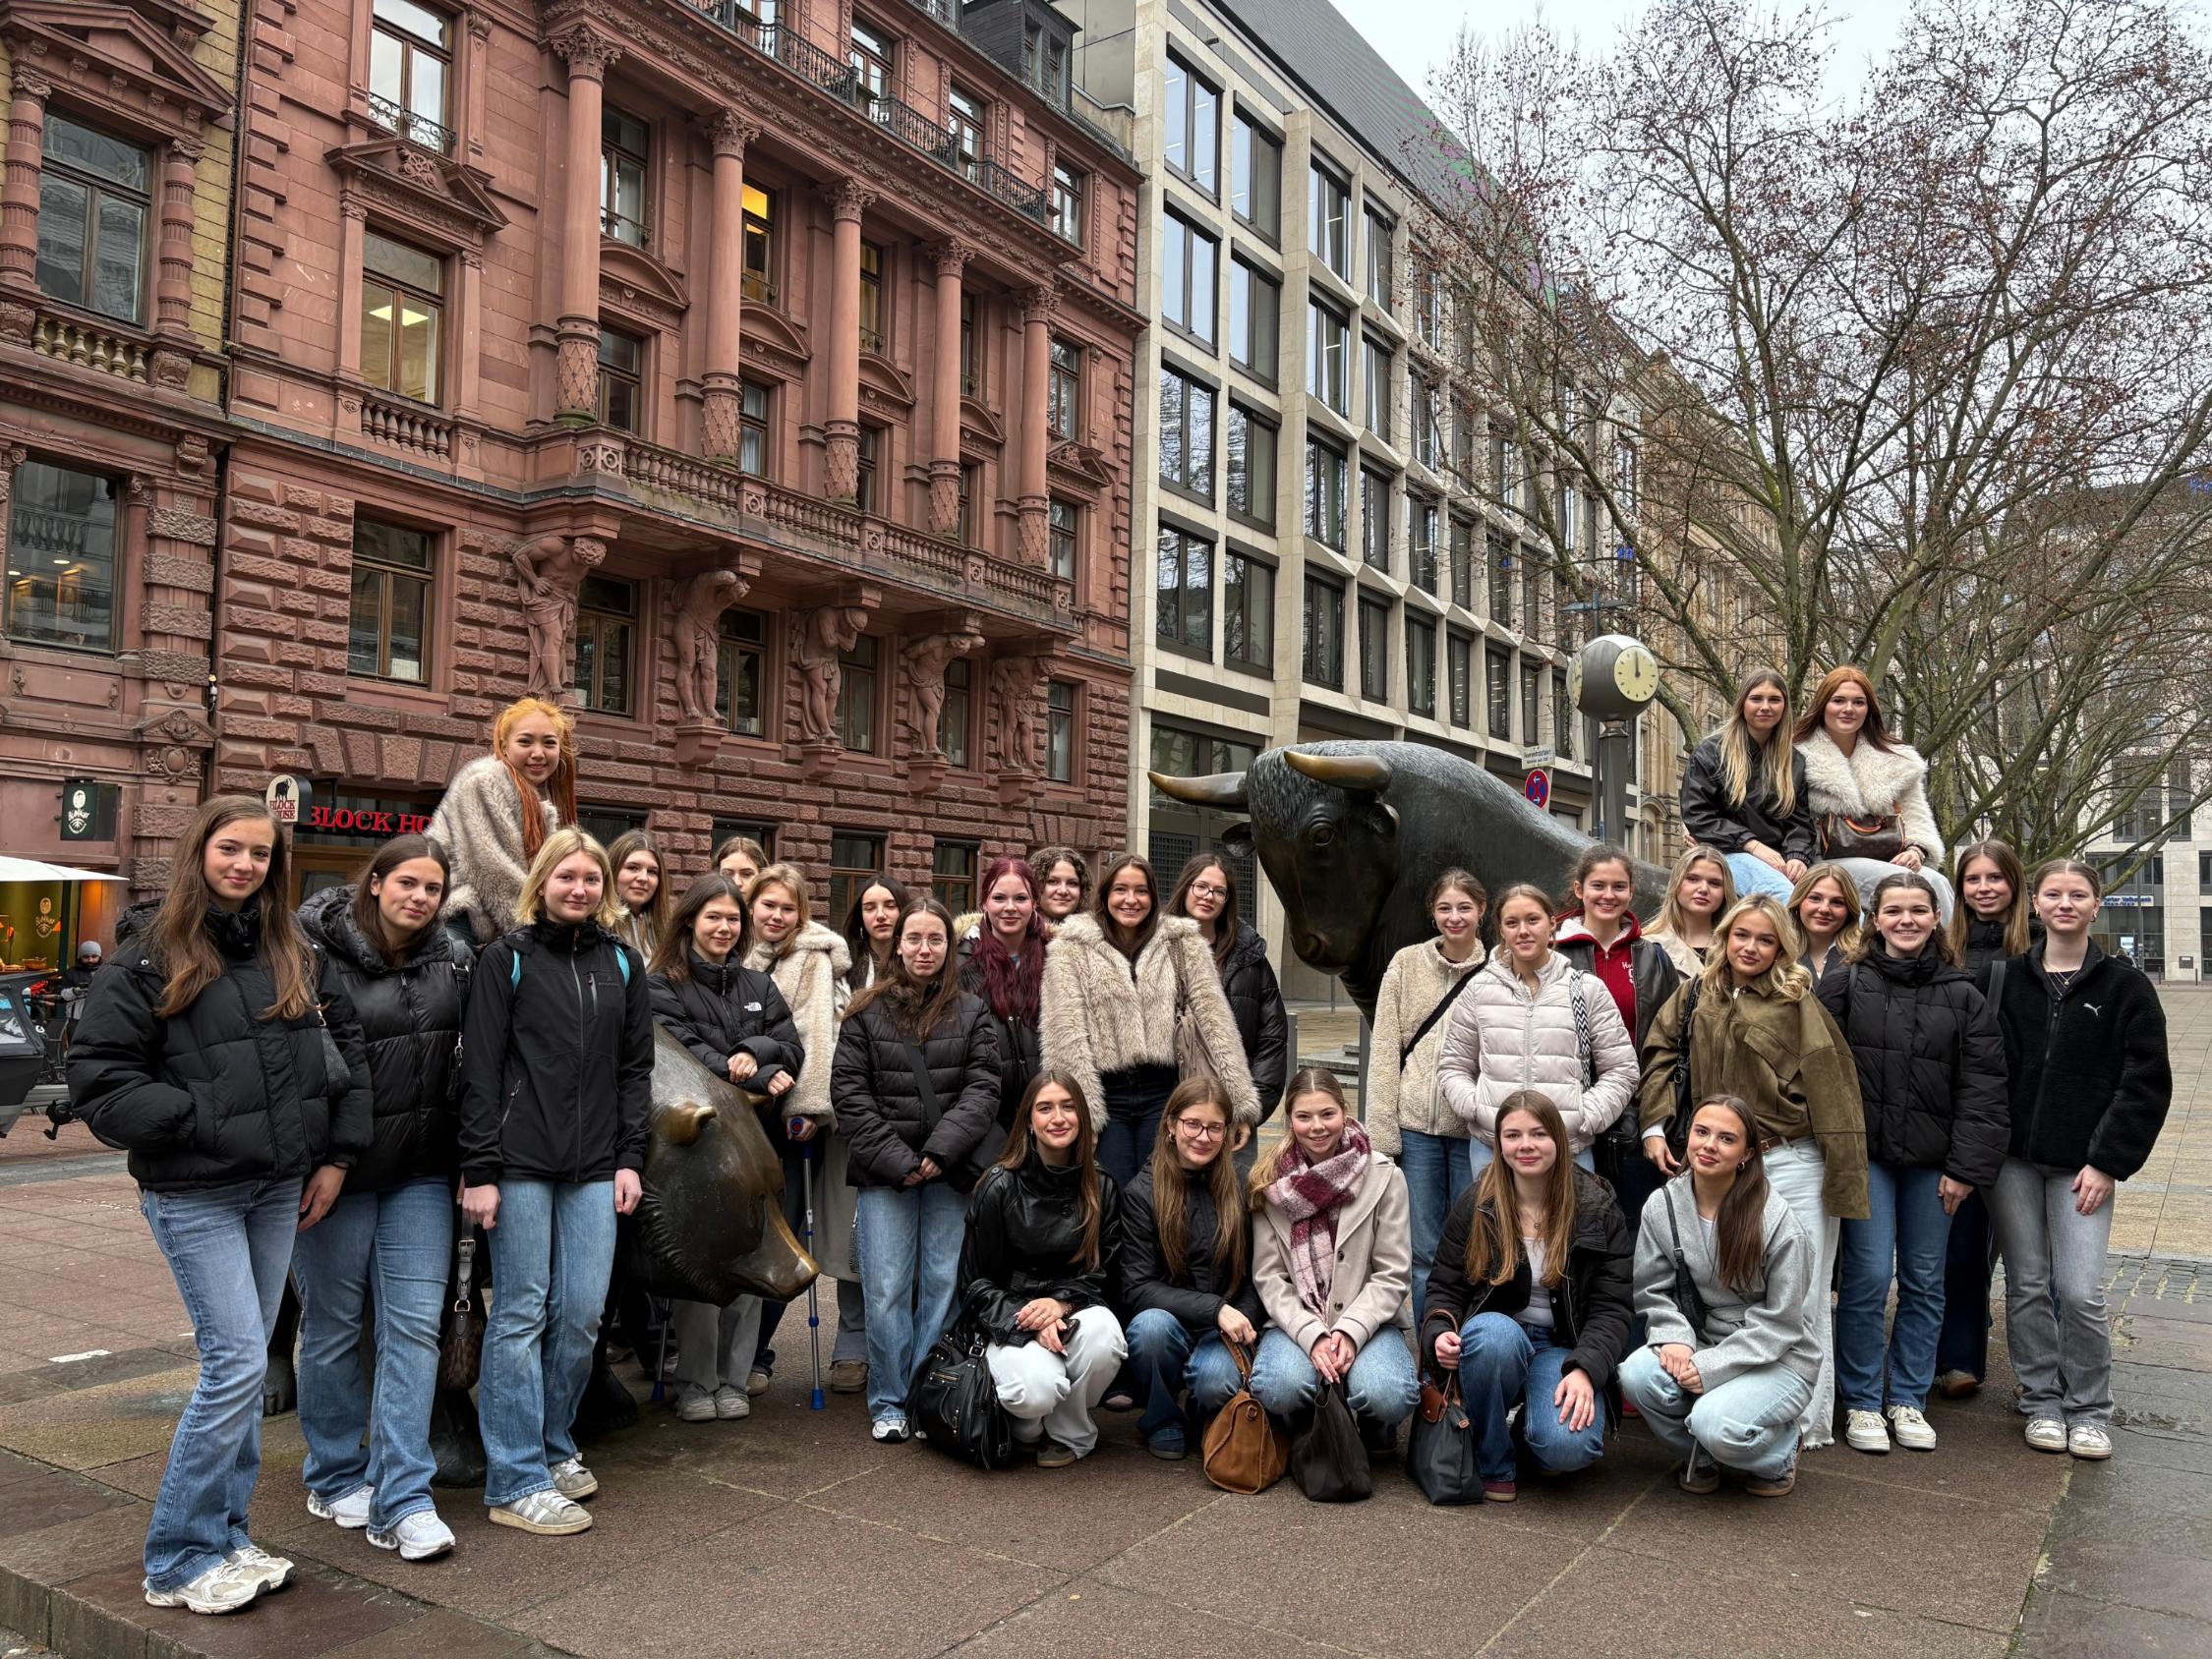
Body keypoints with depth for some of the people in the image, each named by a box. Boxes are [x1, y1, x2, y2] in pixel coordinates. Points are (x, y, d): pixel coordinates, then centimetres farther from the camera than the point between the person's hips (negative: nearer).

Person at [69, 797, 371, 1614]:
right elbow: (99, 1080, -9)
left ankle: (226, 1537, 25)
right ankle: (179, 1562, 10)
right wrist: (202, 1123, -16)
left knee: (243, 1364, 12)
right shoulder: (148, 957, -7)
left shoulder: (295, 954, 7)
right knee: (238, 1363, -7)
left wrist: (337, 1155, 6)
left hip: (279, 1188, 5)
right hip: (193, 1193, -5)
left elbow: (345, 1045, 12)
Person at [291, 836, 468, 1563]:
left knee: (415, 1326, 0)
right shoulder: (316, 952, -10)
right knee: (334, 1328, 11)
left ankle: (402, 1501, 5)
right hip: (336, 1170, -4)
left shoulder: (452, 960, 4)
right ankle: (335, 1478, 29)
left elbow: (470, 1061, 12)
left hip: (420, 1175, 4)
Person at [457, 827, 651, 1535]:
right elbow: (481, 1070, -4)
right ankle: (517, 1481, 8)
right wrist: (479, 1171, -10)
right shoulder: (506, 959, -1)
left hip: (594, 1168, 4)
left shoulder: (622, 963, 11)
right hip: (520, 1164, -4)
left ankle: (553, 1445, 25)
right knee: (522, 1313, 0)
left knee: (582, 1312, 4)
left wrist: (629, 1158, 5)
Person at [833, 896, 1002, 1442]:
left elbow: (982, 1091, 0)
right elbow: (849, 1093, 0)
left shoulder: (972, 1014, 8)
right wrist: (896, 1160, -9)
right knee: (886, 1290, -1)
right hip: (883, 1173, -1)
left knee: (943, 1286, 3)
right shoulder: (866, 1014, 5)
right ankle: (888, 1404, 12)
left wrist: (939, 1152, -13)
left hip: (950, 1173, 1)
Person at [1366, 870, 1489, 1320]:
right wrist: (1381, 1128, -3)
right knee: (1423, 1251, 7)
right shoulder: (1406, 964, 4)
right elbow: (1384, 1051, 2)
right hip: (1416, 1124, 1)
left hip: (1475, 1128, -1)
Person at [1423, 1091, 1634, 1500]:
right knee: (1495, 1330, -37)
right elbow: (1445, 1287, 6)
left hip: (1563, 1349, 0)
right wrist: (1439, 1332, -17)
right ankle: (1493, 1462, -12)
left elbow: (1610, 1307, -4)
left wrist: (1585, 1370, -21)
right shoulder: (1474, 1205, 2)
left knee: (1570, 1447, -30)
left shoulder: (1598, 1209, -1)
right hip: (1493, 1342, 1)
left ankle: (1530, 1426, 10)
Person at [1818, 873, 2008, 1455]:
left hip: (1933, 1161, 3)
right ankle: (1862, 1402, 12)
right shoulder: (1844, 984, -1)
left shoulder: (1963, 996, 5)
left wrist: (1967, 1166, -3)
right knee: (1869, 1277, -4)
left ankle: (1908, 1400, 24)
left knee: (1925, 1281, 9)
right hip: (1865, 1152, -2)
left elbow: (1983, 1087, 3)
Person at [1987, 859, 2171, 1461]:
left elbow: (2147, 1082, -1)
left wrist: (2108, 1162, -7)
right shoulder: (2008, 980, 5)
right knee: (2027, 1286, 7)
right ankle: (2042, 1402, 21)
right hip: (2013, 1159, 2)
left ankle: (2088, 1411, 14)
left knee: (2081, 1292, -5)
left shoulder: (2125, 987, 1)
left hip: (2082, 1164, -2)